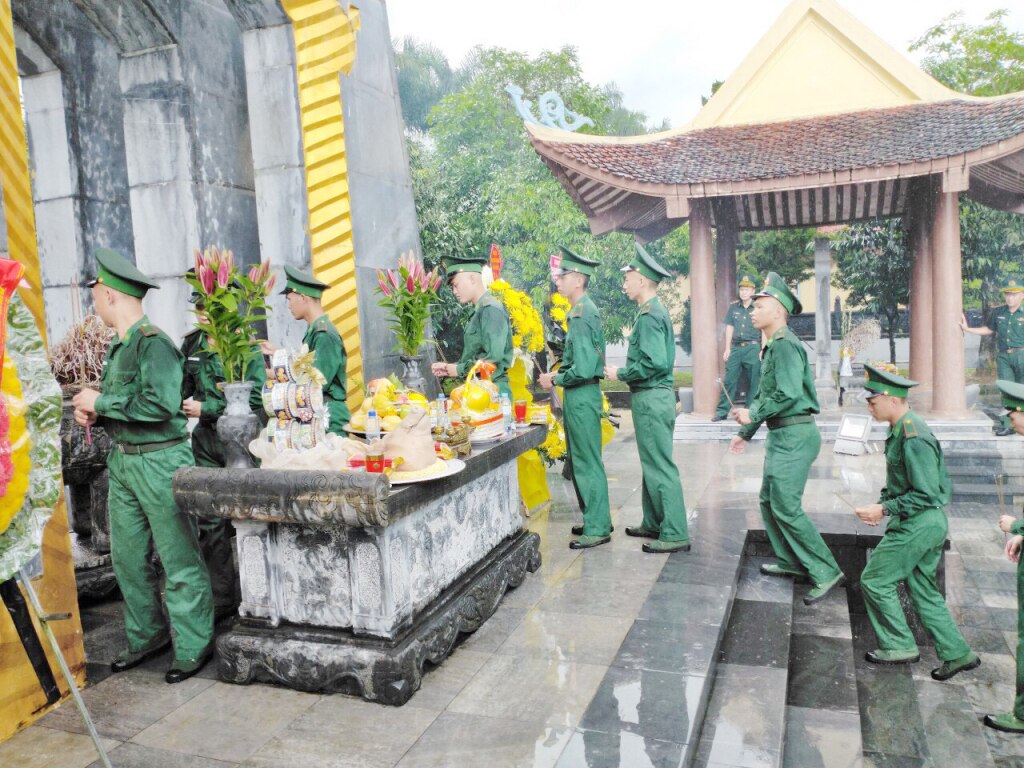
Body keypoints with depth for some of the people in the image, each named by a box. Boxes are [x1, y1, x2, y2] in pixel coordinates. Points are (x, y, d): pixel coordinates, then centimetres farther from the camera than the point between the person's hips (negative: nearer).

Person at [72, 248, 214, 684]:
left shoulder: (153, 342, -15)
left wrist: (101, 402, -16)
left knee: (180, 561, 1)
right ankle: (146, 637, 31)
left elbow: (160, 404, -25)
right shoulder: (119, 345, 11)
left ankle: (193, 648, 12)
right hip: (122, 461, 9)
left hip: (159, 461, -9)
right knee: (128, 558, 15)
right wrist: (92, 410, 2)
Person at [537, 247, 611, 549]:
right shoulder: (585, 309, 13)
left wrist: (555, 380, -10)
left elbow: (584, 369, -23)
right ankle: (595, 519, 29)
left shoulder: (582, 313, -18)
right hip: (579, 396, 10)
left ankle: (598, 529, 8)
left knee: (587, 463, -2)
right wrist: (558, 374, 13)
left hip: (582, 396, -10)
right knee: (580, 461, 18)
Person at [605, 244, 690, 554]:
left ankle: (675, 535, 2)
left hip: (652, 399, -11)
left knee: (660, 467, -5)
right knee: (652, 464, 17)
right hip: (654, 397, 11)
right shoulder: (654, 311, 15)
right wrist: (624, 371, 14)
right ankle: (653, 524, 28)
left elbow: (655, 363, -25)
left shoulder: (649, 315, -17)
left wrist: (620, 374, -13)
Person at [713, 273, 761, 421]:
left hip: (753, 348, -3)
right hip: (736, 347, 3)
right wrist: (727, 349, 6)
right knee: (729, 380, 0)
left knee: (753, 381, 1)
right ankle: (722, 411, 2)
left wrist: (763, 350, -8)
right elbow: (729, 328, 12)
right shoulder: (733, 307, 12)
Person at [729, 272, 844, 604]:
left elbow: (788, 394, -25)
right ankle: (790, 561, 27)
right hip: (781, 436, 10)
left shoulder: (785, 344, -15)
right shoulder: (772, 346, 16)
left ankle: (827, 573, -1)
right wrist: (746, 432, 23)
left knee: (786, 507, -9)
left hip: (795, 434, -10)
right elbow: (764, 395, 22)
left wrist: (753, 415, -13)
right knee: (769, 500, 15)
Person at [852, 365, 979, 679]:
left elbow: (926, 495, -23)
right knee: (922, 589, 17)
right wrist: (883, 502, 5)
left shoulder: (913, 438, -23)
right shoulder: (899, 431, 8)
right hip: (928, 523, 10)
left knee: (875, 580, 1)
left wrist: (885, 509, -19)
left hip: (919, 524, -10)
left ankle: (899, 646, 14)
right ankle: (956, 653, 26)